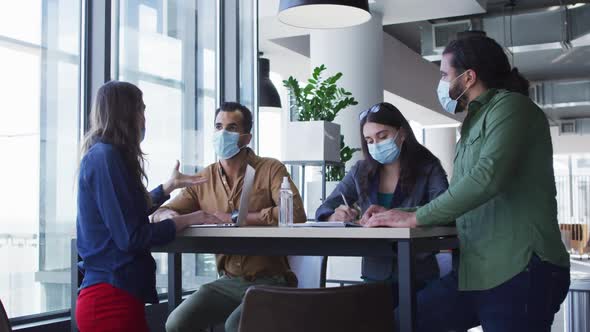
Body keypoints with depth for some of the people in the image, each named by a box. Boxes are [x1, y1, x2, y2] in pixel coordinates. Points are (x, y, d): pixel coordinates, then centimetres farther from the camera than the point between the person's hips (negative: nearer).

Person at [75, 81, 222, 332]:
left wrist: (171, 185, 31)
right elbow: (131, 237, -19)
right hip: (112, 298, -10)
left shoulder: (103, 155, 13)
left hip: (113, 293, 10)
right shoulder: (106, 156, -16)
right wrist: (187, 220, -8)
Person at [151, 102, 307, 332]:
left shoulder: (271, 170, -5)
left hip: (270, 282, -4)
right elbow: (160, 215, 8)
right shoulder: (204, 179, 8)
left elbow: (296, 214, -21)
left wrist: (233, 218, -18)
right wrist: (180, 218, -18)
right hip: (227, 282, 4)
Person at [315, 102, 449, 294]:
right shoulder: (361, 172, 7)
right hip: (374, 275, 2)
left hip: (418, 276, -2)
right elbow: (323, 212, 8)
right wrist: (336, 217, -17)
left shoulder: (428, 168, -2)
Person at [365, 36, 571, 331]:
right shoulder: (475, 123, 22)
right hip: (475, 272, 8)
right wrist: (397, 216, 13)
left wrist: (415, 218, -17)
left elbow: (489, 176, -22)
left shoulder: (510, 106, -6)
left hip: (518, 272, -8)